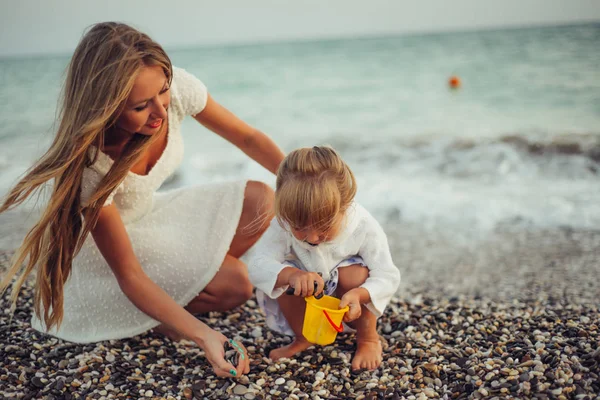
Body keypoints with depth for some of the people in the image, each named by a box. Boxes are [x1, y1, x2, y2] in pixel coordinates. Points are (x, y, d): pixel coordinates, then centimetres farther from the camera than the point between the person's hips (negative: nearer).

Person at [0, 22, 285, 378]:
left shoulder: (177, 87, -25)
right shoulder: (90, 164, -35)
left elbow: (247, 138, -8)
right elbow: (128, 276, -31)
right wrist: (203, 335, -42)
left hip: (149, 214, 6)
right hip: (102, 240, -6)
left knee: (260, 200, -10)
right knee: (235, 284, -21)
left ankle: (190, 275, 1)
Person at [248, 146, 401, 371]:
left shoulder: (365, 228, -28)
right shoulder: (284, 225, -26)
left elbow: (388, 277, -24)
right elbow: (257, 266, -31)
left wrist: (358, 295, -46)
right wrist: (291, 275, -53)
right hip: (308, 305, 2)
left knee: (354, 274, -32)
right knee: (280, 276, -26)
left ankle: (368, 339, -3)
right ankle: (303, 337, 2)